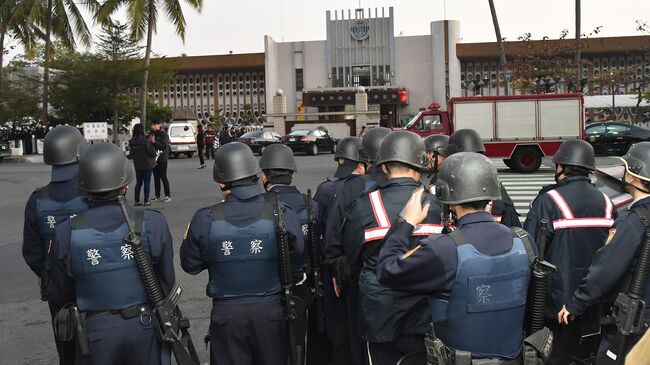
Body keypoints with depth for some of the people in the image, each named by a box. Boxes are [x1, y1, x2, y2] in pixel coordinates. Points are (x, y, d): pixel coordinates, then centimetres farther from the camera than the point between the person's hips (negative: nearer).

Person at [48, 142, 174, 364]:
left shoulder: (67, 234, -15)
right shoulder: (152, 224, -17)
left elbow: (60, 295, -2)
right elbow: (167, 281, -6)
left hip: (95, 332, 0)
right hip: (146, 329, 0)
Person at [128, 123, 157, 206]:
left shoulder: (131, 142, -2)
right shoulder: (145, 141, -19)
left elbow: (131, 154, 5)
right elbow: (152, 152, -16)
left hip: (137, 166, 5)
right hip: (147, 165, -5)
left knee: (138, 183, 14)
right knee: (147, 183, 4)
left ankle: (137, 201, 15)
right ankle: (146, 201, 6)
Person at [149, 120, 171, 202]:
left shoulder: (163, 134, -8)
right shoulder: (152, 134, 10)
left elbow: (164, 146, -19)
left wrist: (155, 142, -29)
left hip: (162, 159, -6)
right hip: (154, 158, 6)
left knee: (163, 177, -5)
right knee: (156, 177, 10)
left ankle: (168, 195, 2)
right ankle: (157, 196, 16)